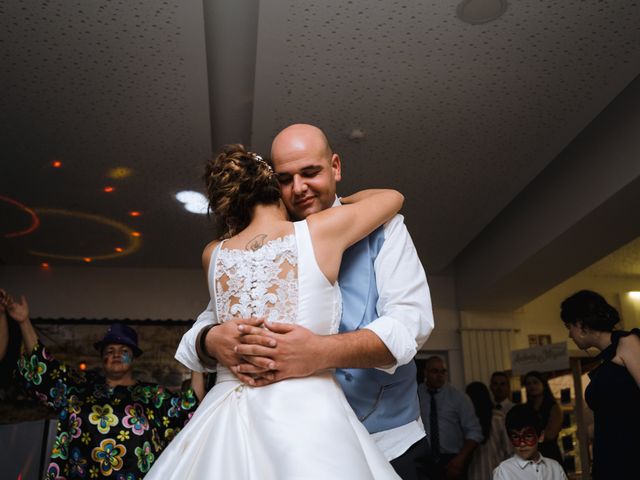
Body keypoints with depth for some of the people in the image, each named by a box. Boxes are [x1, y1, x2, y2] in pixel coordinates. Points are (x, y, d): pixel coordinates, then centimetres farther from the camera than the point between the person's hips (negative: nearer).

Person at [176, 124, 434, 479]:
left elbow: (410, 321, -16)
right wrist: (211, 340, -24)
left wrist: (320, 353, -34)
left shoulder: (380, 229, -4)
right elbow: (211, 319, 2)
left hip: (388, 441, -1)